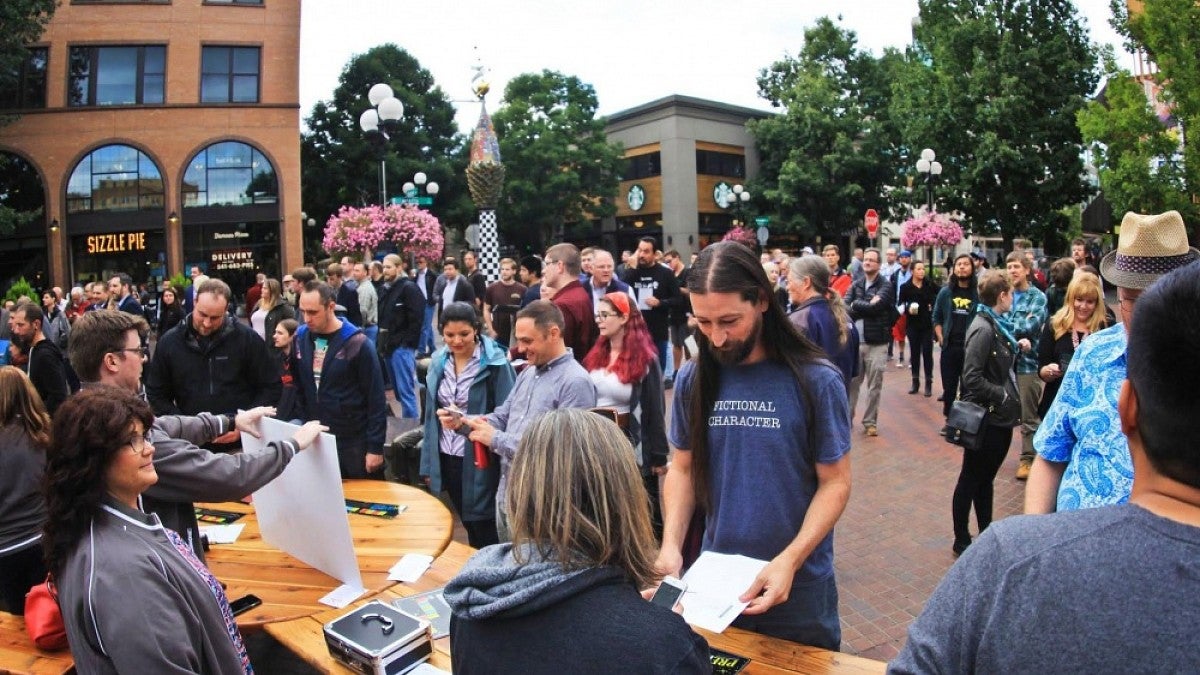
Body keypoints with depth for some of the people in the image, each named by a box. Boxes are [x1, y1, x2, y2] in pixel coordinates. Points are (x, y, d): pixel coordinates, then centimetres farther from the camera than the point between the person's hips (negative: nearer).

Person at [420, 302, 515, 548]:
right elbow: (431, 414, 9)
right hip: (447, 458, 5)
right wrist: (428, 463, 9)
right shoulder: (439, 361, 3)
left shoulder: (495, 362, -14)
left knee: (486, 532, 6)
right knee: (469, 528, 20)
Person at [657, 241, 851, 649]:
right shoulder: (692, 380, -4)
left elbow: (835, 482, -9)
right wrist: (671, 544, -10)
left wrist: (789, 560, -21)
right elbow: (683, 468, 4)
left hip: (799, 584, -2)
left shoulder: (816, 380, -13)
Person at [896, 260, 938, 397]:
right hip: (912, 324, 1)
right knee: (914, 352, 9)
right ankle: (915, 381, 20)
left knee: (927, 353, 0)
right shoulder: (905, 287, -2)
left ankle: (928, 383, 7)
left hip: (927, 324, -1)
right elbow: (900, 305, -1)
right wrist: (907, 309, -20)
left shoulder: (930, 284, -2)